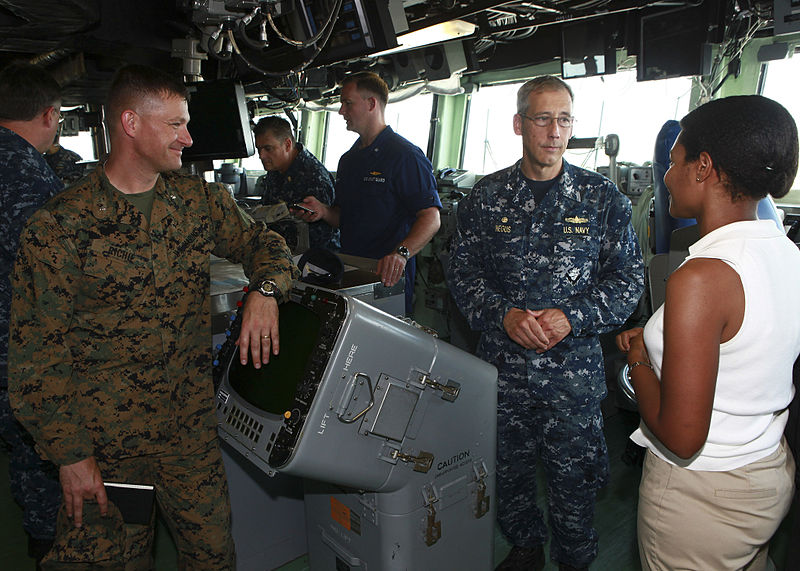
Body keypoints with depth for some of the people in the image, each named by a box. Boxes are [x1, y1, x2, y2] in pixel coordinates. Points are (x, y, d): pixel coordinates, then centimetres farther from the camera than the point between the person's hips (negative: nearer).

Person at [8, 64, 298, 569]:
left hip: (193, 431, 3)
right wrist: (69, 453, -9)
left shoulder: (202, 200, 2)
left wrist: (265, 291, -13)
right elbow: (36, 353, -7)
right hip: (103, 444, -2)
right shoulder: (58, 227, -9)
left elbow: (262, 242, 11)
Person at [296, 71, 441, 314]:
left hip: (388, 276, -7)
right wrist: (324, 211, 1)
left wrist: (401, 252, -35)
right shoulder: (348, 159, 16)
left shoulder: (405, 155, -10)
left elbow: (431, 218, -19)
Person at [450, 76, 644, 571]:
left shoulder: (604, 198, -2)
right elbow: (463, 271, 0)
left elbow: (629, 277, -2)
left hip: (574, 366, -1)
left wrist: (572, 318, -16)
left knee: (573, 477, 12)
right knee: (510, 469, 17)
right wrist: (504, 315, -16)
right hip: (502, 362, 2)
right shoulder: (486, 197, 1)